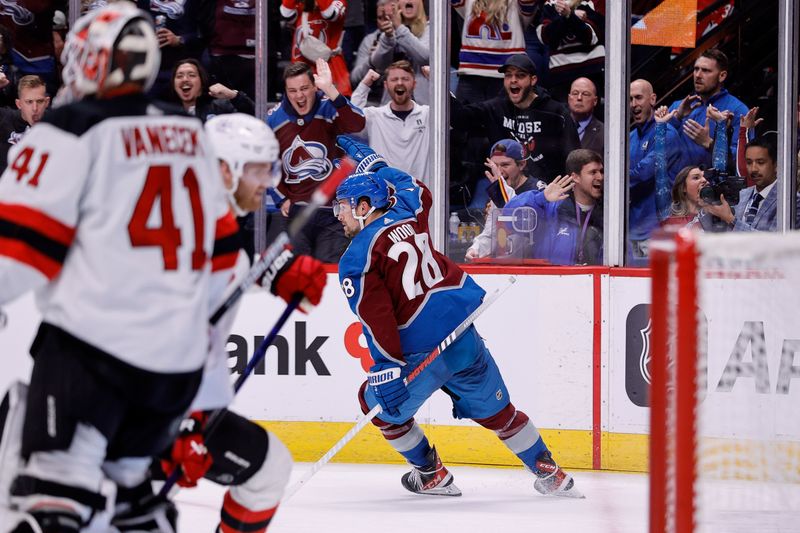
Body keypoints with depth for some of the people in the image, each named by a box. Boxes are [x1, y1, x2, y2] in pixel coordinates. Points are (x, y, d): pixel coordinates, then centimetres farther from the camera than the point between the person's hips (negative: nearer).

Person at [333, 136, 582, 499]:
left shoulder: (356, 261, -7)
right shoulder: (407, 215, 9)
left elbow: (377, 320, -18)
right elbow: (416, 189, 34)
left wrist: (387, 371, -20)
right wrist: (370, 161, 45)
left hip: (424, 353, -6)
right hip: (466, 338, 6)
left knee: (376, 403, 18)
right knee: (496, 411, 21)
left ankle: (432, 476, 23)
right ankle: (550, 475, 25)